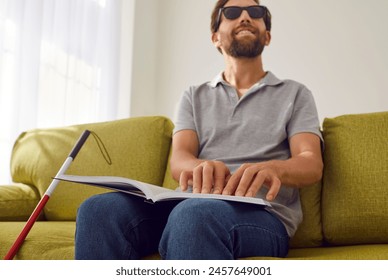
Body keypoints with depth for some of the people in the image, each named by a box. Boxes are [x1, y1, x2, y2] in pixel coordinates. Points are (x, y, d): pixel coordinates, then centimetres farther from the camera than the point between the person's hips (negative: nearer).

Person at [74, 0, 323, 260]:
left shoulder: (294, 93, 16)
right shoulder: (195, 97, 21)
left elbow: (312, 164, 0)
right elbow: (179, 160, 5)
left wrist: (273, 168, -26)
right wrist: (200, 168, -23)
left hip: (264, 214, -3)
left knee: (194, 215, -39)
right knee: (99, 210, -25)